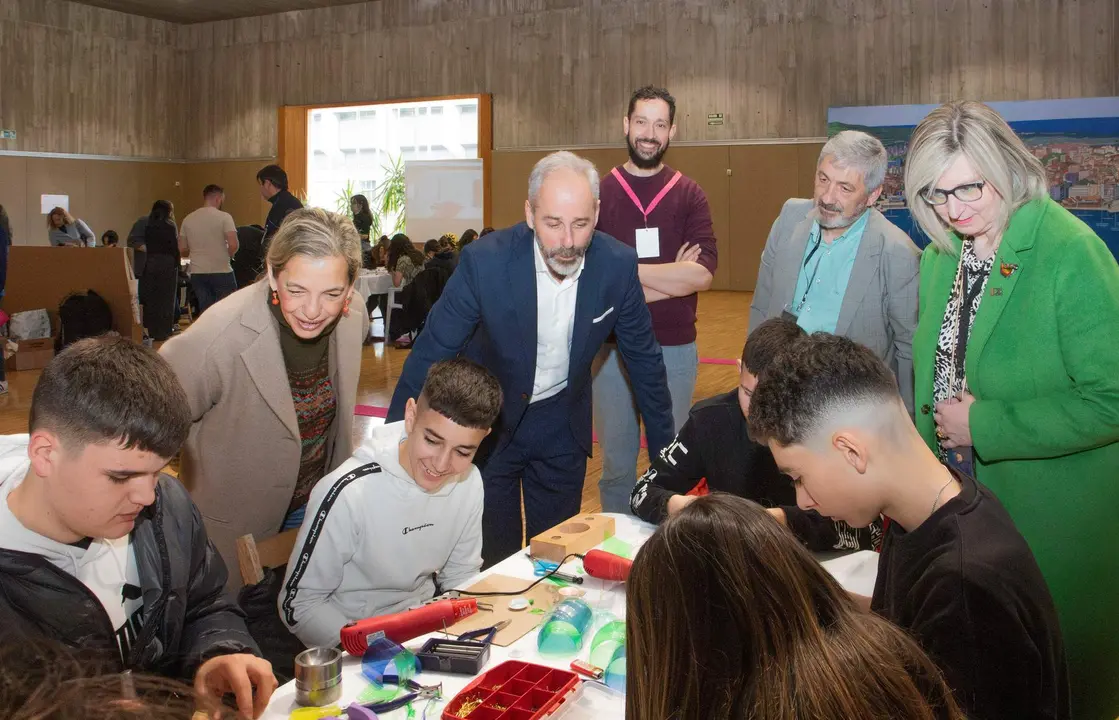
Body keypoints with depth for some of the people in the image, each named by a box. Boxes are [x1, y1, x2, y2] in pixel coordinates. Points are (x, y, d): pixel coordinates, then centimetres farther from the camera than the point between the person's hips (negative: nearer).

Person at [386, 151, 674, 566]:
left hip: (563, 425, 2)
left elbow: (644, 359, -2)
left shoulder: (618, 265, -16)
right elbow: (431, 354, -16)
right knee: (490, 561, 7)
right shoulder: (484, 262, -24)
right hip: (487, 422, -2)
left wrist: (664, 451, 4)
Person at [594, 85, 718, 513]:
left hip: (675, 348, 1)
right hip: (612, 347, 0)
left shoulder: (689, 195, 1)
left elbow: (703, 273, -12)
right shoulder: (598, 192, -1)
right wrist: (671, 275, -13)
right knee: (617, 465, 11)